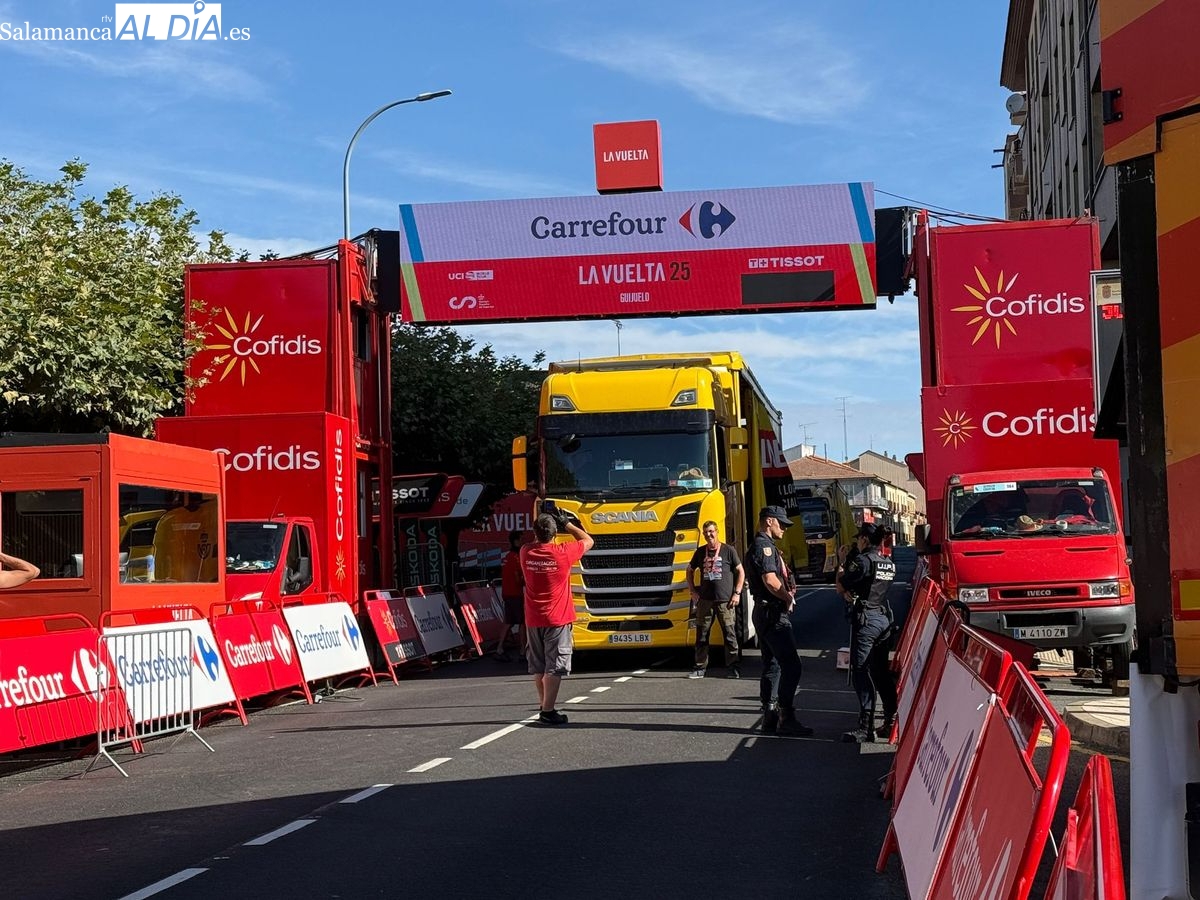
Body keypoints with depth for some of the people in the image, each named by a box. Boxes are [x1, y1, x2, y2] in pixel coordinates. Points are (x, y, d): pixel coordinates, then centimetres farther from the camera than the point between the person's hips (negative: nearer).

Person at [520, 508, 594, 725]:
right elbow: (588, 541, 3)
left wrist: (541, 523, 17)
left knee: (538, 667, 16)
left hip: (533, 620, 4)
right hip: (557, 620, -4)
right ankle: (547, 711, -9)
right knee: (554, 667, -3)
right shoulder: (562, 553, -15)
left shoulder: (526, 553, -5)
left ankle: (544, 704, 28)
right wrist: (567, 523, 8)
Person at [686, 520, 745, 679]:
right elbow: (689, 570, 22)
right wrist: (693, 591, 12)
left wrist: (737, 593, -4)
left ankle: (733, 667, 4)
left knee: (730, 634, -2)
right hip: (705, 600, 3)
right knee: (702, 634, 5)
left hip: (725, 600, -3)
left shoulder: (728, 551, -1)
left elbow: (741, 572, 3)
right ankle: (700, 667, 11)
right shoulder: (700, 552, 9)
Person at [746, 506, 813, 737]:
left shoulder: (766, 545, 20)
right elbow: (770, 580, -23)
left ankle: (770, 717, 15)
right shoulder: (763, 545, -13)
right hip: (773, 613, -11)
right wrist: (788, 597, -8)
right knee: (791, 665, -12)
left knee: (772, 666, 12)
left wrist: (786, 592, 6)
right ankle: (786, 719, -12)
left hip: (768, 614, 11)